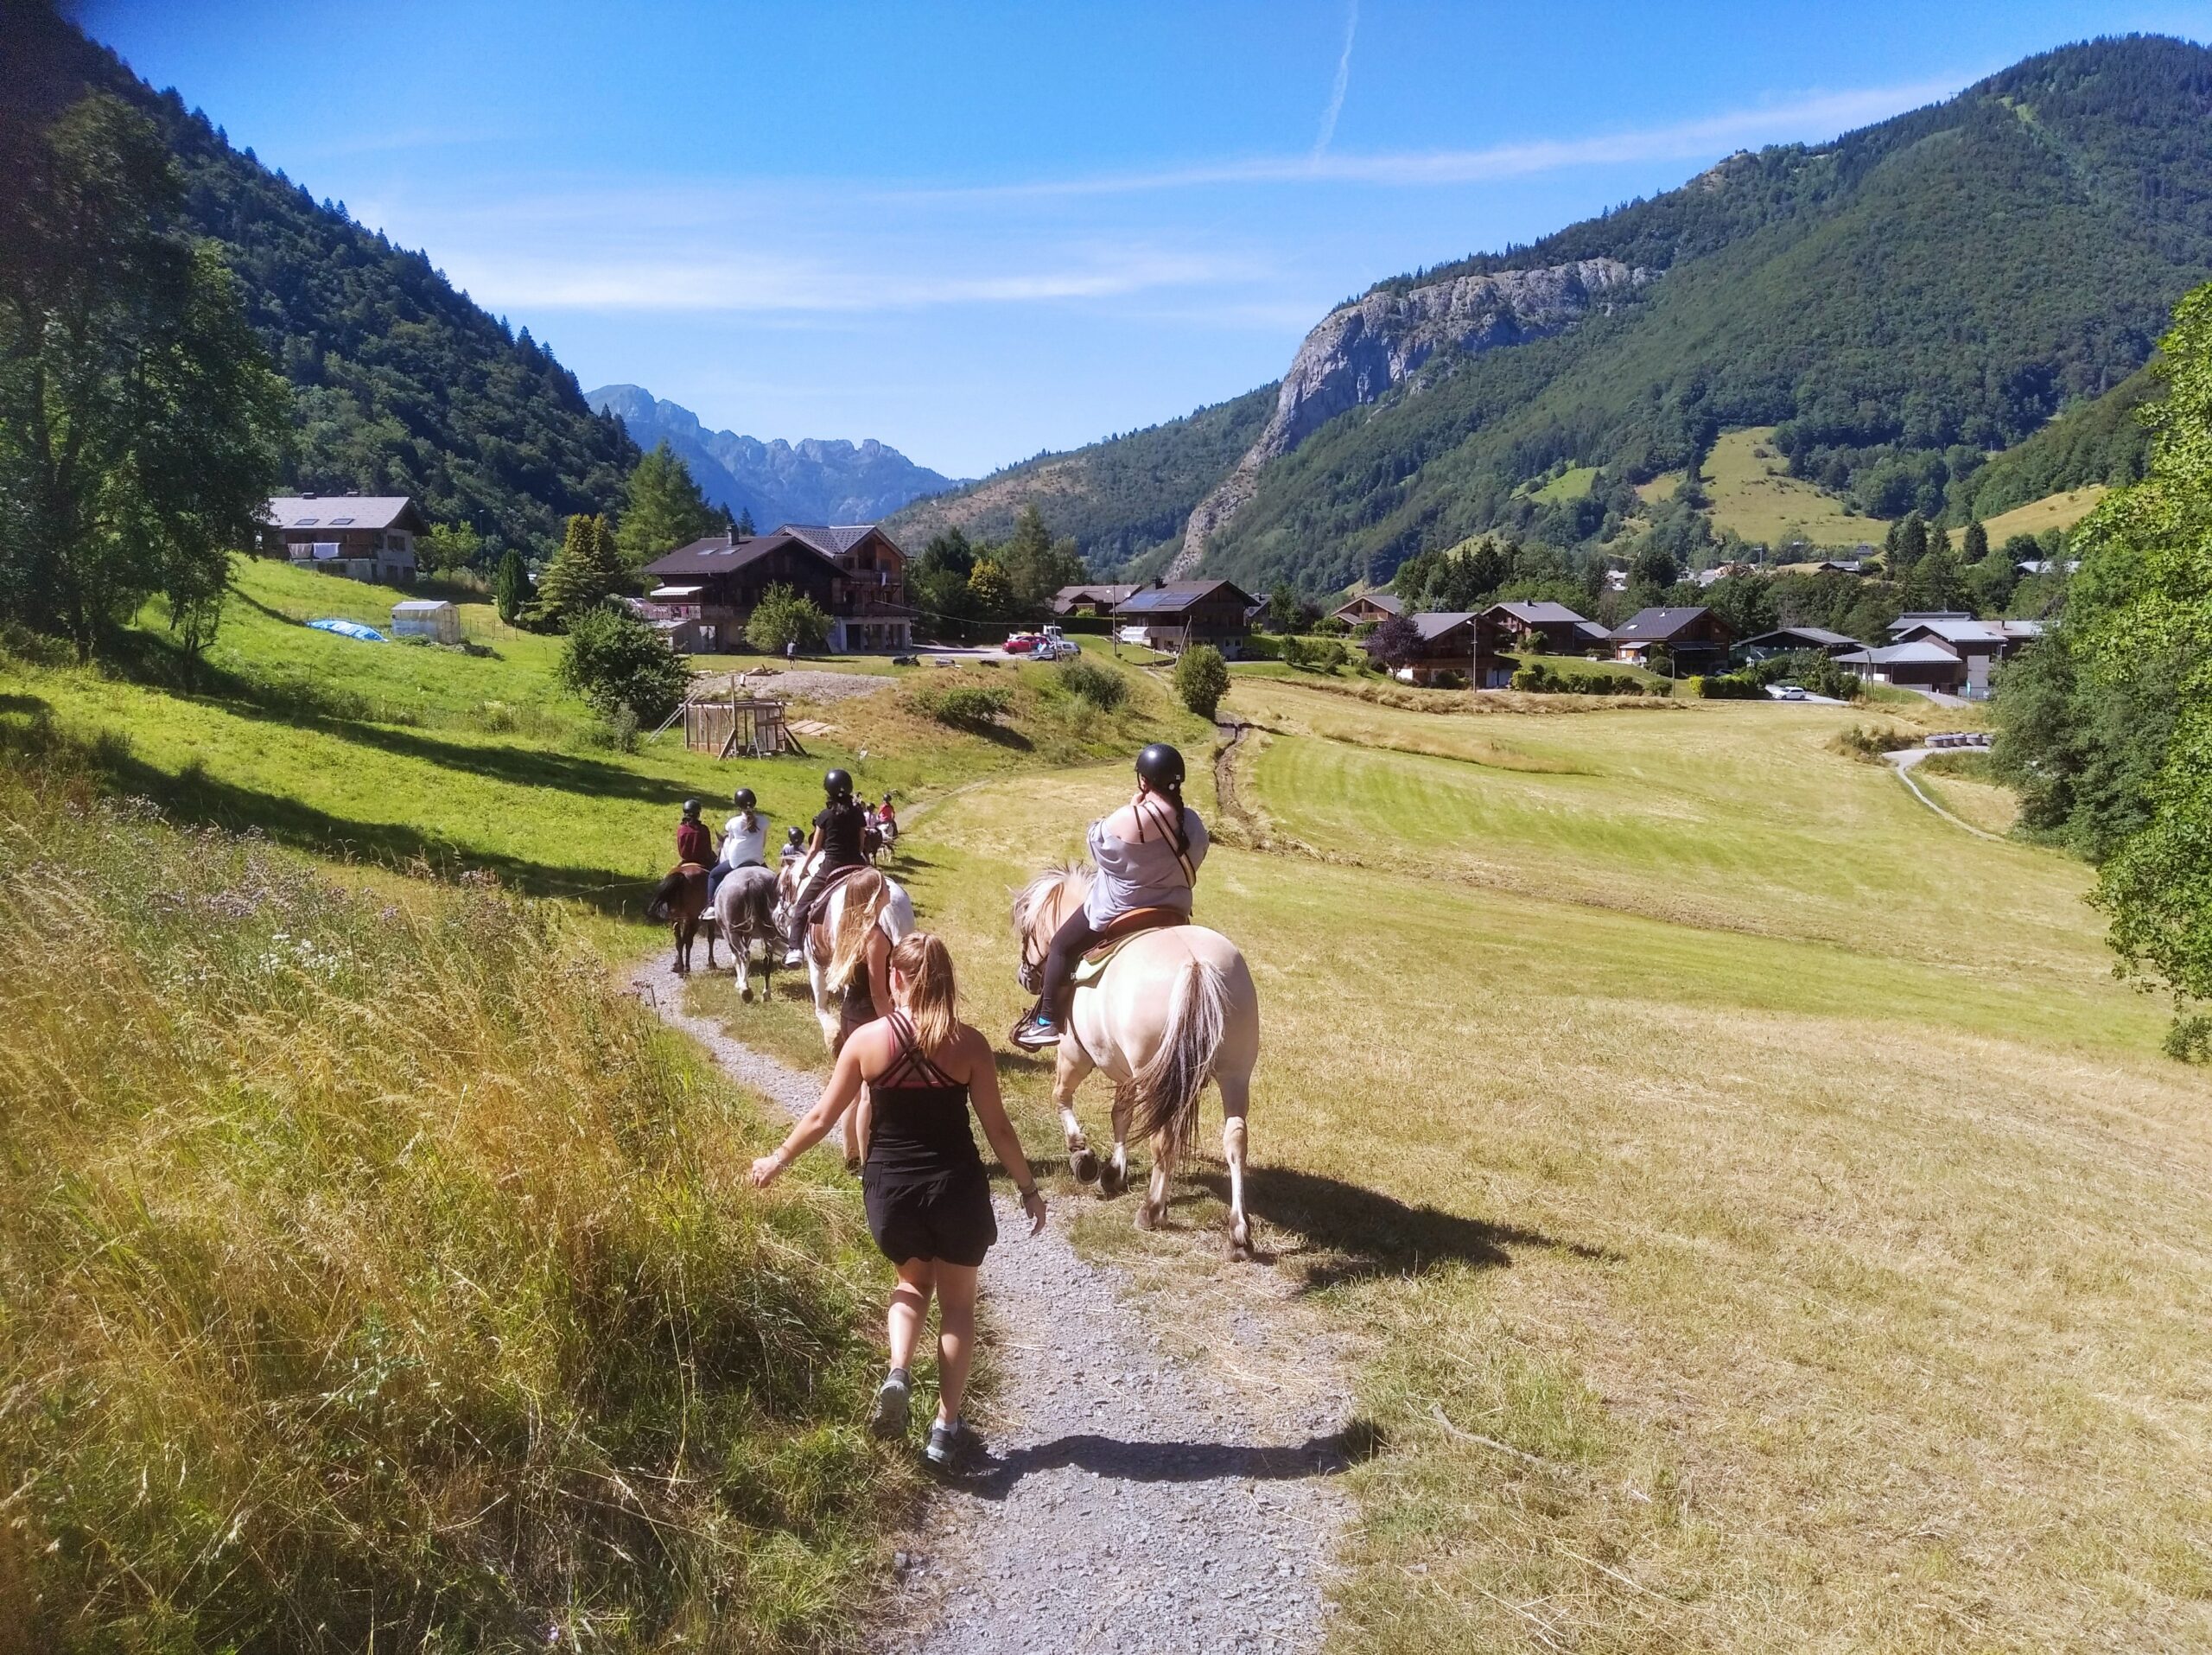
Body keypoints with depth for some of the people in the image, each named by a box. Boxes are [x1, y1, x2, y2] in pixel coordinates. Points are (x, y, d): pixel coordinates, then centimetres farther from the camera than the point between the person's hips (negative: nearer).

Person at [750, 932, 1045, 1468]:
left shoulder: (867, 1040, -8)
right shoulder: (969, 1043, -10)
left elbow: (821, 1118, -1)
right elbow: (998, 1129, -5)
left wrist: (778, 1160, 16)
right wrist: (1029, 1188, 8)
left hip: (890, 1189, 1)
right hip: (955, 1187, -1)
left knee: (913, 1282, 28)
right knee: (957, 1303, 17)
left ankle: (897, 1373, 3)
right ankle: (947, 1428, 19)